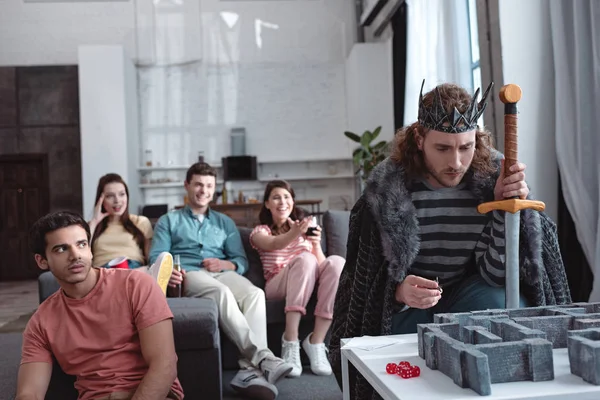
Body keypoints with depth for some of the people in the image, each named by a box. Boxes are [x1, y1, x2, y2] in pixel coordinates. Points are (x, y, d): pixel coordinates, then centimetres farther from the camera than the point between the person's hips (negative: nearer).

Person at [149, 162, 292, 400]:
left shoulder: (225, 222, 29)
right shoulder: (169, 220, 22)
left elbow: (242, 261, 18)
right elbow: (156, 256, 6)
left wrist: (225, 264, -6)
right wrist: (167, 270, -18)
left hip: (223, 273, 3)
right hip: (189, 274, -3)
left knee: (254, 294, -33)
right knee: (221, 292, -39)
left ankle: (249, 369, -45)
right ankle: (262, 358, -47)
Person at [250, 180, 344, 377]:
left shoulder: (306, 225, 22)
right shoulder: (260, 232, 13)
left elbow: (320, 264, 7)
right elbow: (274, 244, -15)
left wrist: (316, 244, -16)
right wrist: (294, 234, -38)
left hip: (310, 283, 3)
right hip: (277, 285, -3)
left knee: (337, 262, -30)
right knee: (305, 259, -35)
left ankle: (316, 341, -31)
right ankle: (290, 341, -37)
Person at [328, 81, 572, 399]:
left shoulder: (494, 177, -15)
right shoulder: (386, 188, -18)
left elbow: (497, 273, -16)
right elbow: (371, 280, -13)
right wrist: (399, 291, -35)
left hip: (471, 295, 1)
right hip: (405, 306, -1)